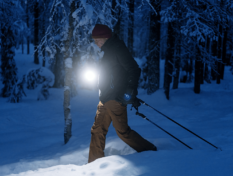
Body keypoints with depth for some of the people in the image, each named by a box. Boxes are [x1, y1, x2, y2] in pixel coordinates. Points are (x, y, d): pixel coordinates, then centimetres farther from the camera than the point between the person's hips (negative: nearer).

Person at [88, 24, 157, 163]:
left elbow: (135, 70, -18)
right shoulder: (108, 51, 18)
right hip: (105, 99, 10)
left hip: (116, 99, -10)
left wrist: (131, 91, -25)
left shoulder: (118, 48, -11)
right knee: (97, 130, 9)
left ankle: (151, 152, 3)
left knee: (123, 131, -8)